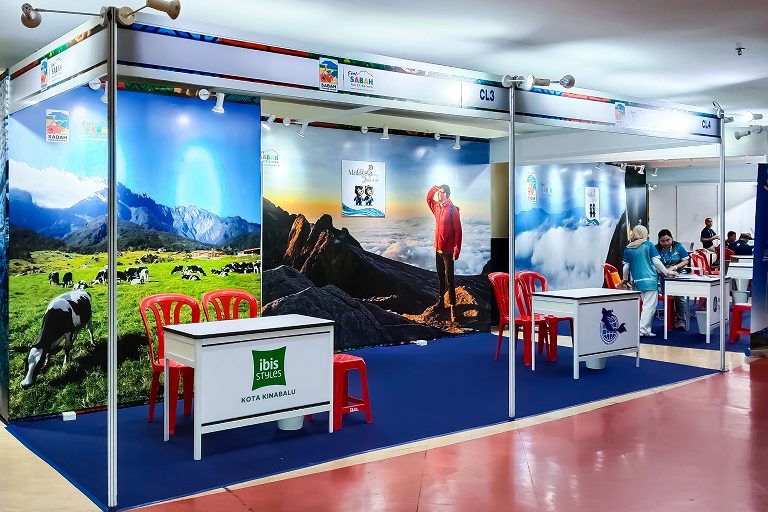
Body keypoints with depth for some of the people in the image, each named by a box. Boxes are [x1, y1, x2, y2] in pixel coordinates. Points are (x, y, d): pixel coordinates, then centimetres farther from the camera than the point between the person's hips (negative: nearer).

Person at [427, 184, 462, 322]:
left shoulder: (453, 210, -16)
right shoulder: (437, 207, 5)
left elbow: (458, 231, -17)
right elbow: (428, 199, 25)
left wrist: (457, 250, -19)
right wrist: (433, 188, 4)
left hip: (448, 250, -8)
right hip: (438, 248, 8)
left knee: (449, 279, -7)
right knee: (441, 277, 18)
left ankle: (452, 308, -5)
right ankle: (441, 301, 30)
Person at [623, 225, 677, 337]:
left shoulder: (628, 249, 8)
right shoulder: (649, 245, 0)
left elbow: (626, 266, 9)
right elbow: (656, 261, -3)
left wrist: (625, 279, 24)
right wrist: (666, 272, 7)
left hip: (637, 281, 4)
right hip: (650, 279, -4)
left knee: (646, 304, 15)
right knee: (649, 305, -2)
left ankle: (646, 329, 14)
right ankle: (643, 330, -6)